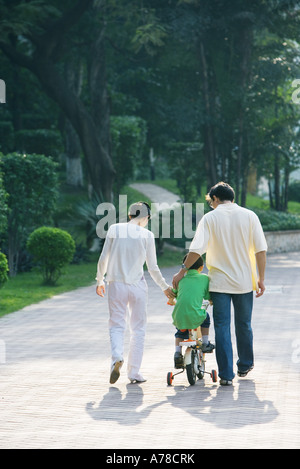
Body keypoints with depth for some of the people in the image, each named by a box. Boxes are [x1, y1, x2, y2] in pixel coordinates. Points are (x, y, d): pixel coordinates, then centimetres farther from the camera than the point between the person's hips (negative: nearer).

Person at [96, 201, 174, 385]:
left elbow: (103, 258, 3)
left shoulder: (114, 229, 1)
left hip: (116, 285, 1)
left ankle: (117, 356, -21)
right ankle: (134, 372, 8)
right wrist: (165, 287, 15)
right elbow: (152, 267, 1)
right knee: (138, 328, 10)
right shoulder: (147, 235, -1)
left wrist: (100, 280, 17)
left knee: (117, 325, 8)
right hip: (137, 286, -1)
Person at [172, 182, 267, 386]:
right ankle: (245, 365, 33)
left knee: (222, 327, 2)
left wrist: (182, 271, -2)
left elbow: (196, 250, -12)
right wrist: (261, 278, 5)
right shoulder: (249, 216, 0)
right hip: (244, 282, 2)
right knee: (244, 325, 18)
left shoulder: (210, 218, -4)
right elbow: (261, 250, -2)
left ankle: (226, 374, -3)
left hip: (219, 282, -2)